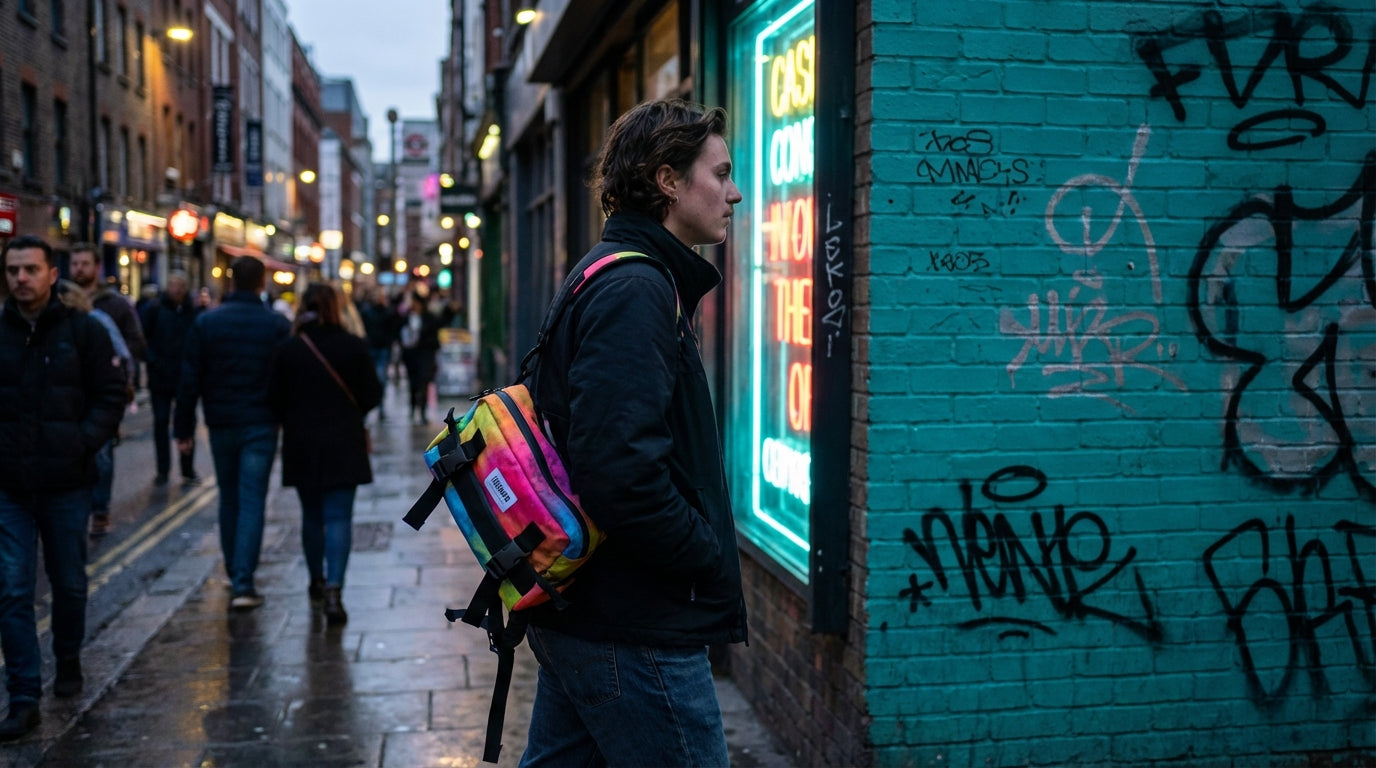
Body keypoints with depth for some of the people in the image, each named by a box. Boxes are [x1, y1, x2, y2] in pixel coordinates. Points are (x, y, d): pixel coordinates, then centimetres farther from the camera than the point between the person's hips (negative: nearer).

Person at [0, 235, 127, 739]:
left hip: (67, 483, -1)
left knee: (69, 583, 15)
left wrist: (83, 443, -14)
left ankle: (68, 660, 38)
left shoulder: (84, 331, -2)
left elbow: (111, 396, 0)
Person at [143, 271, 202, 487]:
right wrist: (153, 362, -8)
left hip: (187, 378, -1)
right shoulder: (155, 311, 1)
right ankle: (162, 470, 14)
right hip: (160, 378, 1)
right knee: (161, 423, 6)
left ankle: (188, 470, 11)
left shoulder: (195, 312, 0)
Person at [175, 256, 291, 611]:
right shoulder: (278, 325, -4)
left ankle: (234, 573, 26)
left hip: (221, 425, 2)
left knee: (229, 500, 17)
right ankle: (243, 583, -10)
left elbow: (190, 381, -1)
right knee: (252, 502, -2)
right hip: (261, 425, -2)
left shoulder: (206, 322, -1)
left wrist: (183, 429, 4)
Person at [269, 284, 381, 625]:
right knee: (338, 517, -1)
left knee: (311, 515, 18)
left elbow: (276, 399, -3)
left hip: (301, 446, 2)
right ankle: (333, 590, -14)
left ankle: (317, 580, 34)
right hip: (343, 444, -2)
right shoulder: (354, 346, -8)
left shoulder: (287, 350, -6)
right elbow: (372, 395, -3)